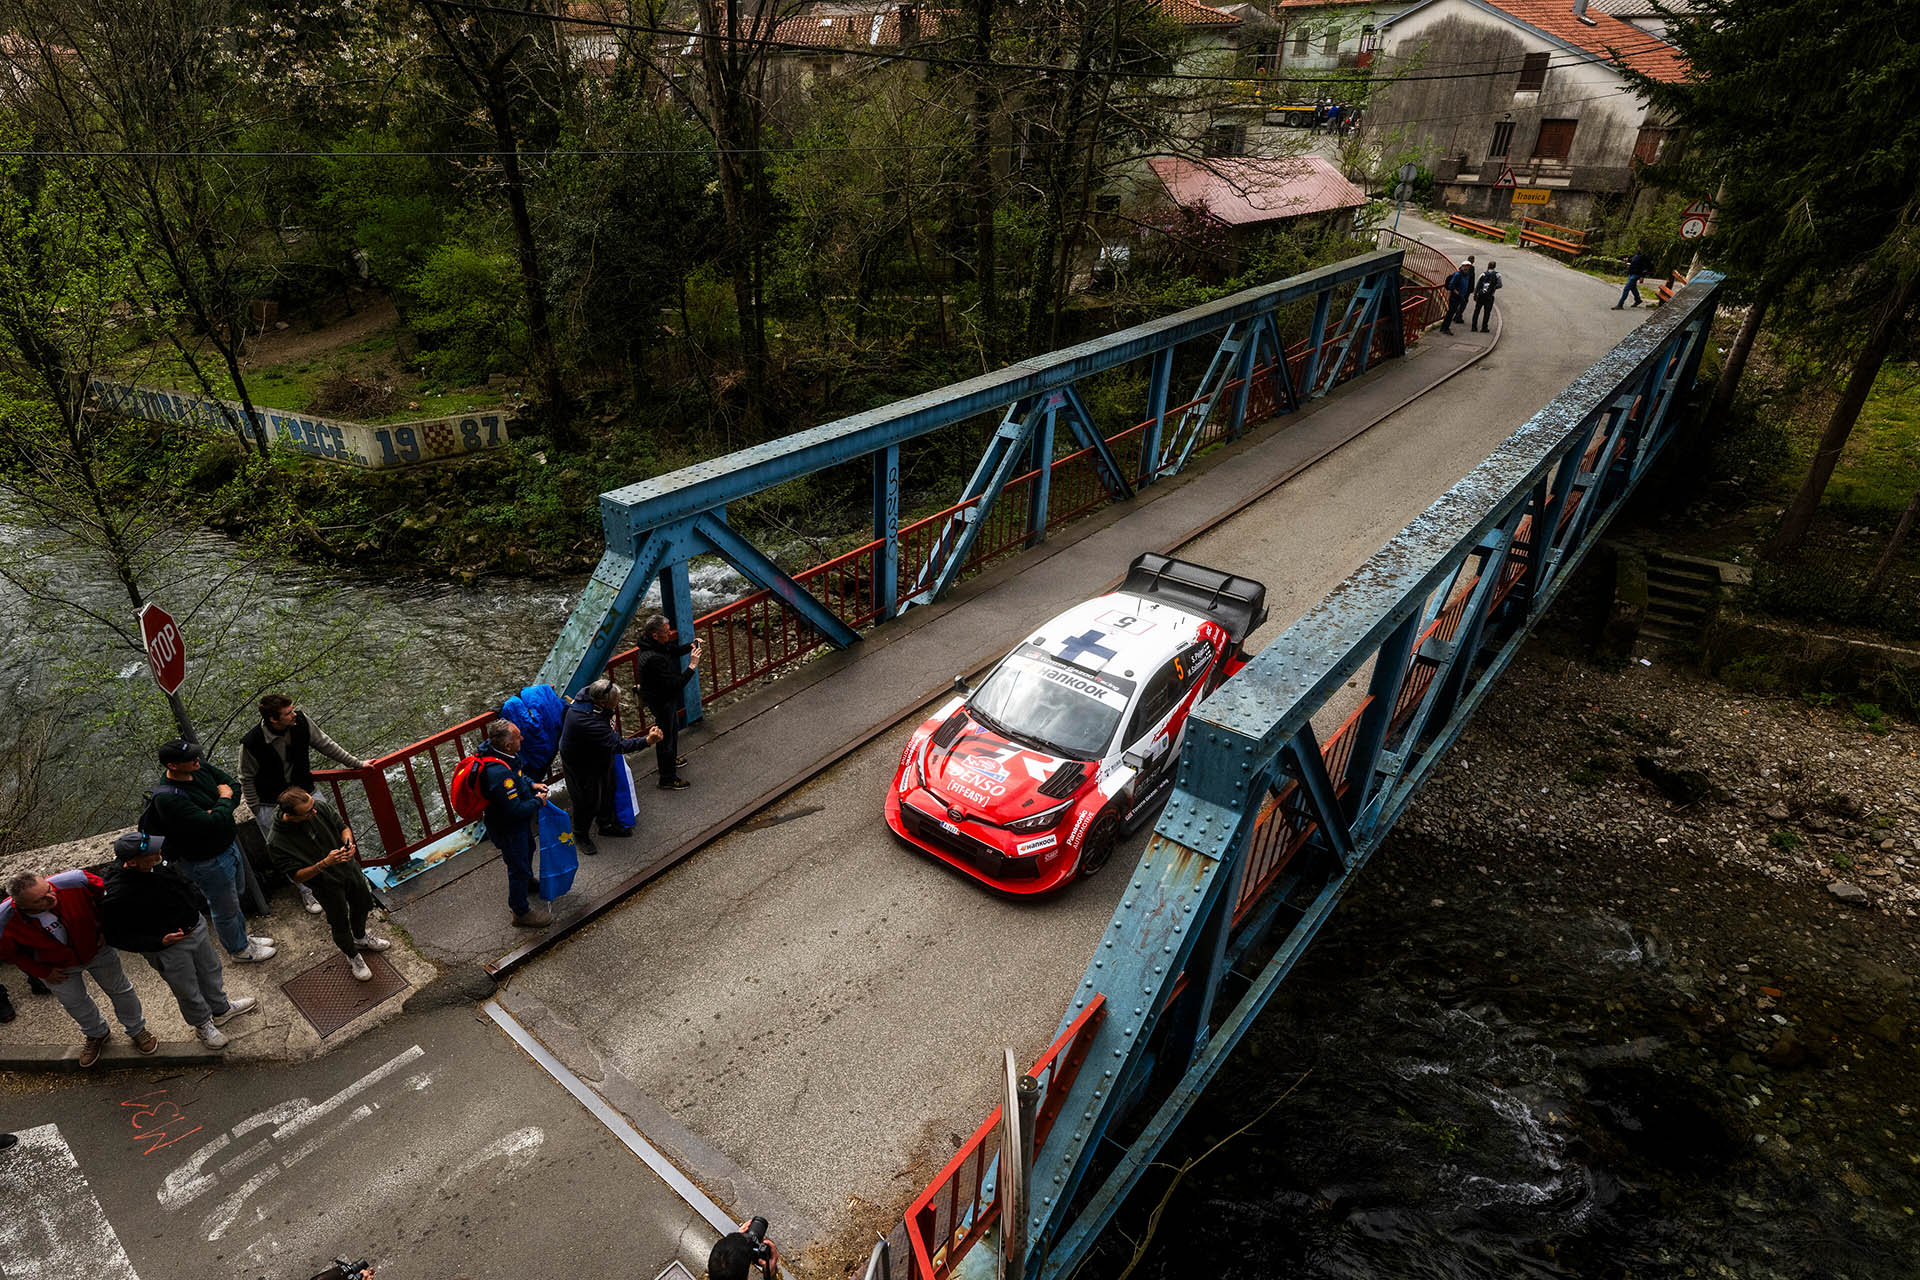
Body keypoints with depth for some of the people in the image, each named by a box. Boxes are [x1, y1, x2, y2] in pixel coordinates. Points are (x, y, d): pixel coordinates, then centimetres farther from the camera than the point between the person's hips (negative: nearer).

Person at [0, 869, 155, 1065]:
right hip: (59, 966, 1)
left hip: (97, 948, 0)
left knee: (120, 991, 16)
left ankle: (137, 1030, 42)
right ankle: (96, 1035, 52)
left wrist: (105, 928, -12)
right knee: (75, 1003, 21)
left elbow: (106, 892, -15)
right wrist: (43, 972, -7)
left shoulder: (74, 883, -39)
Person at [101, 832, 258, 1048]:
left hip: (195, 924, 6)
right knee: (187, 991, 18)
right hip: (169, 949, -6)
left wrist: (201, 903, 11)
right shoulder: (118, 896, -34)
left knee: (210, 970, 28)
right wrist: (160, 942, -31)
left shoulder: (158, 862, -15)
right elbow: (117, 937, -23)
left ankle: (221, 1008, 54)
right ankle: (203, 1025, 46)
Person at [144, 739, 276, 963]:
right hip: (208, 862, -8)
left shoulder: (199, 768, -10)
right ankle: (239, 949, 38)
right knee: (226, 909, 15)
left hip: (228, 844, 8)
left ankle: (243, 938, 51)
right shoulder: (167, 798, -33)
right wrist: (225, 800, -18)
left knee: (236, 896, 28)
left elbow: (233, 784, 0)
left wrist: (218, 813, -18)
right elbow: (211, 825, -37)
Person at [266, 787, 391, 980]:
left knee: (363, 904, 28)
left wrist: (349, 843, -23)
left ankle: (361, 938, 59)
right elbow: (297, 876, -23)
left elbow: (343, 827, -2)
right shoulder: (277, 844, -30)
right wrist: (325, 863, -38)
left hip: (349, 868, 5)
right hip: (327, 885, -5)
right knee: (340, 925, 15)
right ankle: (352, 956, 46)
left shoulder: (320, 809, -19)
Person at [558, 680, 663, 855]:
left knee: (606, 792, 26)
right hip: (582, 766, -9)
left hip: (600, 759, 9)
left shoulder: (588, 694, -19)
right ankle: (580, 835, 39)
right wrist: (647, 741, -50)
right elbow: (618, 745, -44)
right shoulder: (589, 722, -44)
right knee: (588, 800, 12)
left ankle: (607, 824, 49)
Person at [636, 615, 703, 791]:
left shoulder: (655, 644, -9)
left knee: (673, 729, 31)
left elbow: (674, 650, 12)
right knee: (666, 738, 7)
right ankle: (667, 780, 24)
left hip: (665, 697, 10)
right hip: (661, 702, -10)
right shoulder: (654, 659, -38)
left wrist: (691, 646, -5)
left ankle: (672, 759, 55)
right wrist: (692, 666, -35)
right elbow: (674, 684, -36)